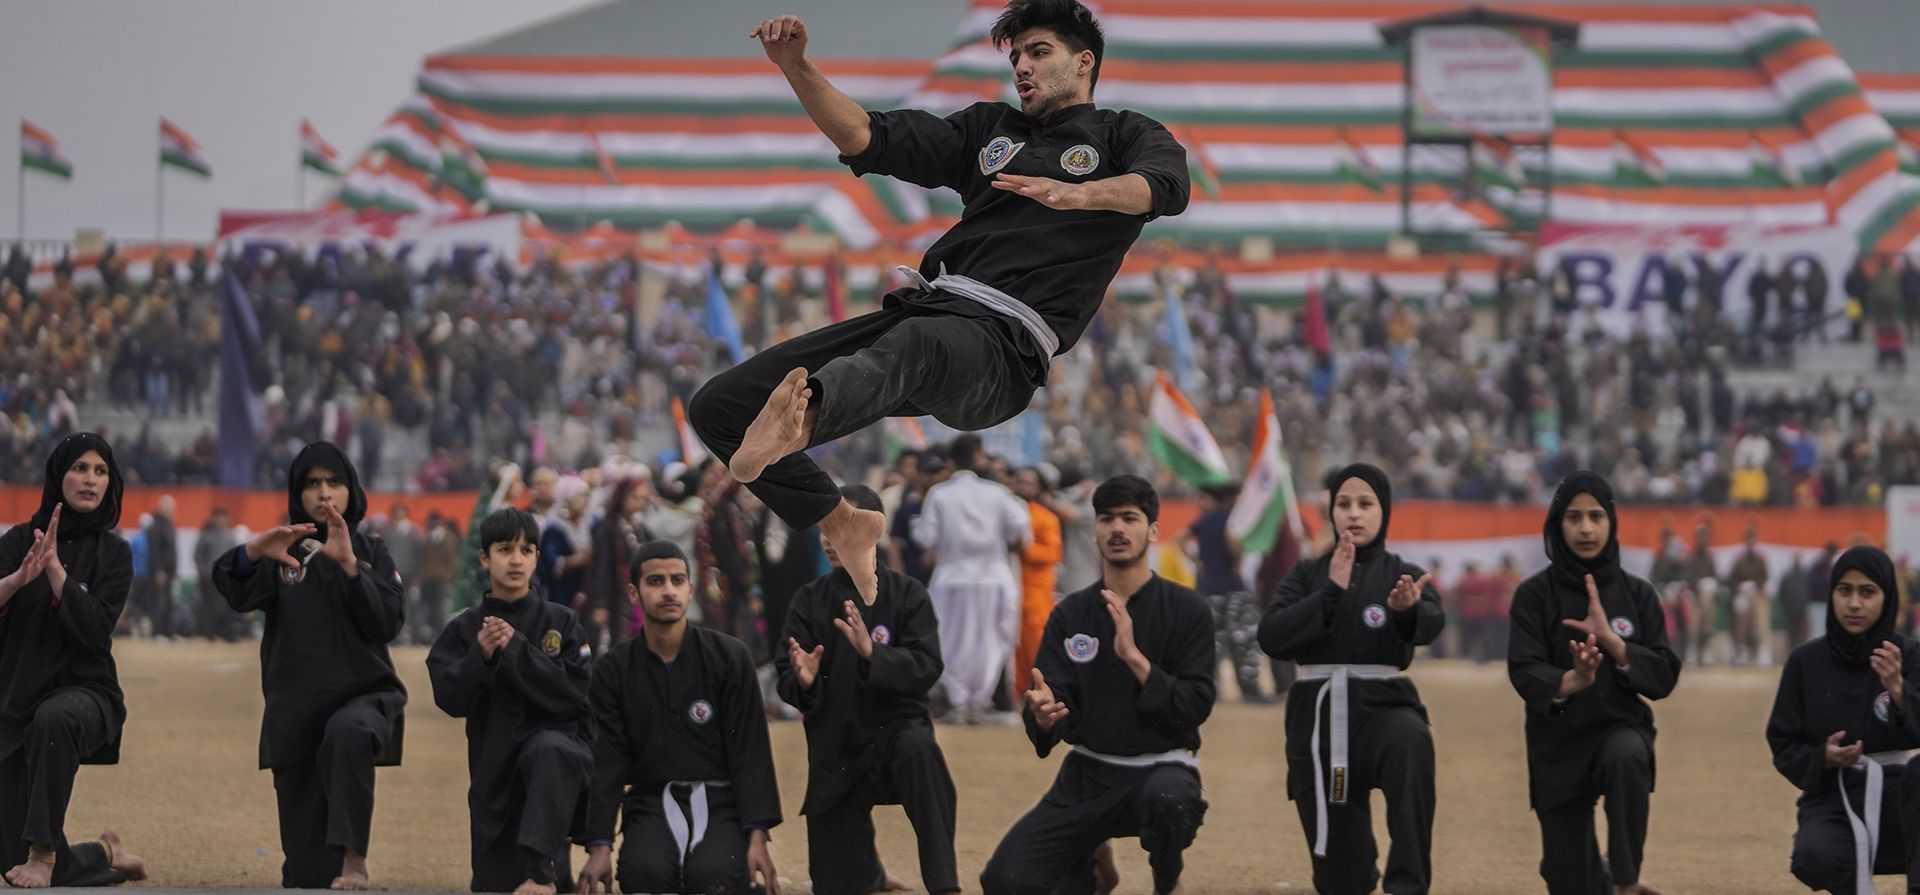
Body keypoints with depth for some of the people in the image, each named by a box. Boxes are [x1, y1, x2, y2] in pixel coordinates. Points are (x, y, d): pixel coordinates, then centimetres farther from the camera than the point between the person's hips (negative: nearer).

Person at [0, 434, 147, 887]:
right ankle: (106, 855, 30)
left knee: (54, 718, -43)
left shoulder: (113, 553, 1)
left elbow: (94, 631, -14)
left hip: (84, 692, -2)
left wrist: (55, 568, -22)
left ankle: (45, 851, -36)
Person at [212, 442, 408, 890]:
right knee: (307, 870, -4)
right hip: (296, 710, 1)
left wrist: (349, 563, -17)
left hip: (364, 694, -1)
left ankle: (354, 858, -39)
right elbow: (236, 592, -14)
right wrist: (252, 552, -36)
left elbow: (388, 625, -6)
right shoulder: (283, 551, 8)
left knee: (348, 733, -40)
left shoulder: (372, 553, 10)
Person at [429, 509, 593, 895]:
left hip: (564, 749, -3)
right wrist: (481, 656, -22)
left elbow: (577, 693, -11)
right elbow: (450, 699, -5)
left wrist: (516, 650, -17)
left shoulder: (561, 622, 2)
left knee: (547, 750, -40)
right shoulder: (464, 629, 6)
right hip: (495, 766, 3)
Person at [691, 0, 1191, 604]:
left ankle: (804, 408, -77)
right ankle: (844, 527, 13)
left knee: (920, 344, -45)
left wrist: (1075, 193, -30)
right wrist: (796, 67, 7)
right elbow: (865, 139, 23)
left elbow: (1166, 186, -9)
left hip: (1003, 345, -6)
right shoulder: (989, 129, 31)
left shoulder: (1125, 137, 17)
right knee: (716, 407, -6)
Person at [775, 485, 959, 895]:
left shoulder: (906, 594, -4)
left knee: (918, 750, -41)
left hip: (896, 725, -3)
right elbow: (787, 680, -1)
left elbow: (926, 668, -14)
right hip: (836, 747, 3)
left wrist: (873, 653, -31)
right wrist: (803, 680, -25)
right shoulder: (808, 601, 2)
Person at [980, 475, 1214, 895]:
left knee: (1168, 799, -41)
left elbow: (1195, 707, -13)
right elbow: (1057, 711, -3)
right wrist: (1043, 715, -28)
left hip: (1161, 766, -3)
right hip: (1087, 775, 3)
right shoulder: (1071, 615, 4)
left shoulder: (1188, 610, -5)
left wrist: (1134, 657, -24)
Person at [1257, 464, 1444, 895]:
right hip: (1317, 714, 2)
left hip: (1382, 704, -2)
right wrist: (1332, 593, -16)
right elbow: (1272, 637, -9)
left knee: (1410, 742, -41)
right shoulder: (1307, 575, 7)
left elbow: (1430, 623, -21)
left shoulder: (1400, 574, 2)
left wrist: (1408, 609, -45)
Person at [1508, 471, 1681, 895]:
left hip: (1622, 727, 0)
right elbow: (1525, 673, -17)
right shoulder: (1535, 595, -4)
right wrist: (1570, 682, -39)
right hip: (1557, 742, 0)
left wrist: (1611, 641, -20)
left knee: (1626, 757, -38)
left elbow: (1664, 678, -5)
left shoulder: (1637, 594, 1)